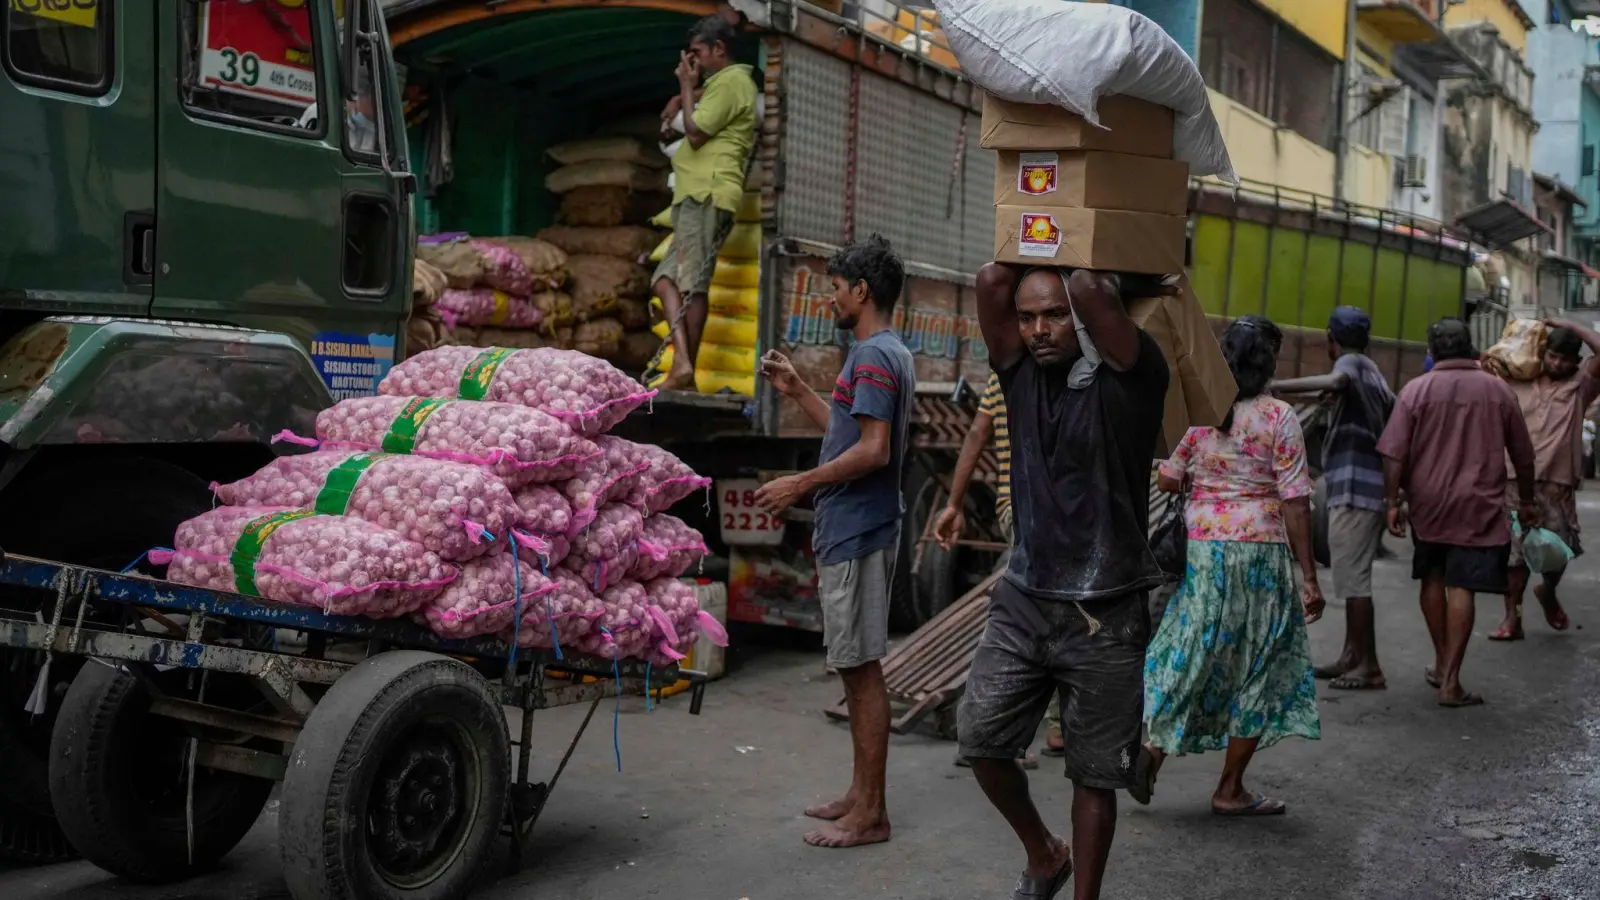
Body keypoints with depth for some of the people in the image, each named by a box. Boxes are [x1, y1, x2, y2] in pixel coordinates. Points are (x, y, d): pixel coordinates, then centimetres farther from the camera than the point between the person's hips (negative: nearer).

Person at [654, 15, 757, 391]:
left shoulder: (730, 81, -6)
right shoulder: (726, 81, 27)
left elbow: (695, 133, -10)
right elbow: (702, 98, 47)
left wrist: (687, 86, 0)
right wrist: (682, 99, 27)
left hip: (707, 195, -11)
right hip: (698, 194, 11)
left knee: (692, 283, -14)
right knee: (667, 277, 3)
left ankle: (685, 370, -16)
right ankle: (681, 363, -6)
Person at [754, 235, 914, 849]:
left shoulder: (873, 356, -15)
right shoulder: (889, 354, 17)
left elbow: (873, 451, -23)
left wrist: (800, 484, -17)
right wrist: (796, 390, 23)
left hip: (856, 533, -10)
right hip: (852, 530, 10)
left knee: (861, 667, -5)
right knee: (858, 666, 15)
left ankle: (870, 814, 1)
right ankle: (862, 795, 24)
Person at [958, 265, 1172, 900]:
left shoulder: (1129, 380, -12)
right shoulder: (1021, 373, 2)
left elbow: (1089, 288, -26)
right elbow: (992, 279, -10)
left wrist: (1134, 285, -7)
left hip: (1106, 616, -4)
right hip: (1023, 599, 5)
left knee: (1094, 775, 7)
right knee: (980, 737, 1)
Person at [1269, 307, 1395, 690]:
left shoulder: (1350, 362, -7)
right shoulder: (1371, 371, 20)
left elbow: (1334, 382, -32)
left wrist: (1279, 386, -34)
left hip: (1354, 489, -10)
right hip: (1368, 487, 10)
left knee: (1353, 579, -7)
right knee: (1352, 577, 14)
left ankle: (1369, 667, -5)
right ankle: (1351, 657, 20)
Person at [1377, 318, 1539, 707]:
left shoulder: (1416, 390, -4)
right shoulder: (1498, 391, 1)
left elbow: (1394, 455, -9)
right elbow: (1523, 456, 9)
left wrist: (1392, 502, -2)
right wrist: (1527, 501, 21)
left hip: (1428, 504, 1)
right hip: (1479, 507, -1)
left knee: (1433, 579, 18)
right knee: (1461, 588, -2)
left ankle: (1442, 664, 30)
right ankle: (1450, 681, -3)